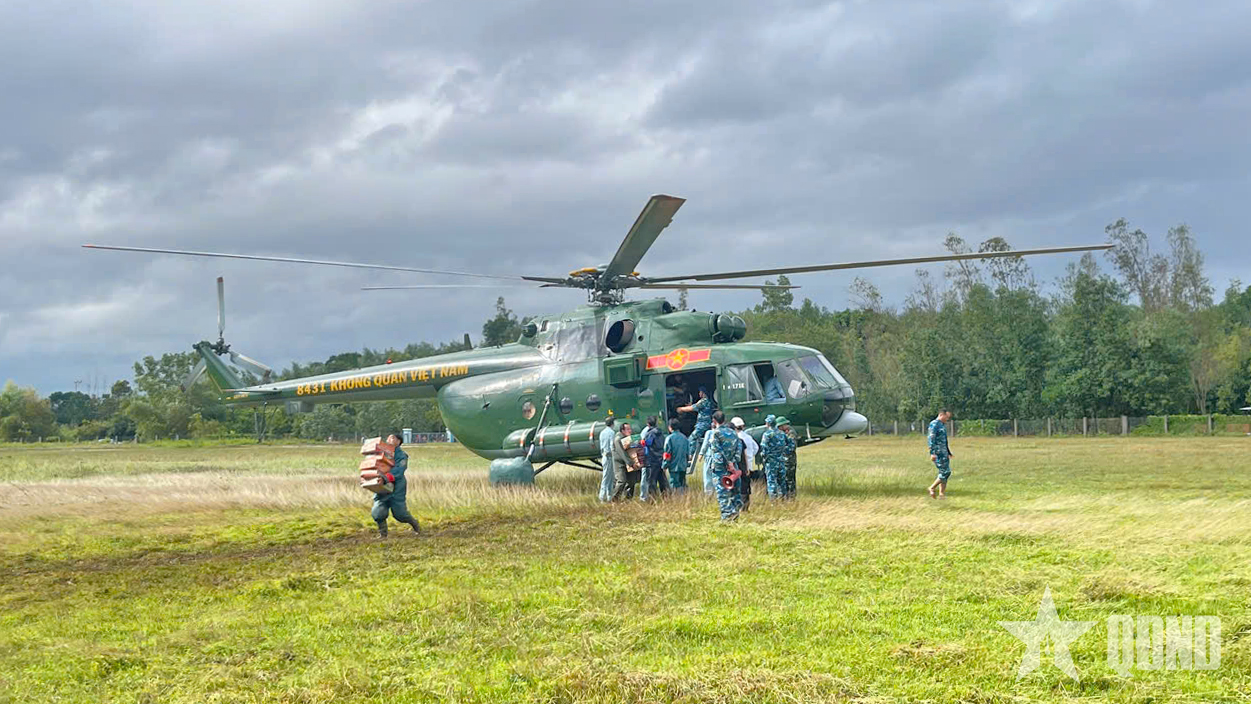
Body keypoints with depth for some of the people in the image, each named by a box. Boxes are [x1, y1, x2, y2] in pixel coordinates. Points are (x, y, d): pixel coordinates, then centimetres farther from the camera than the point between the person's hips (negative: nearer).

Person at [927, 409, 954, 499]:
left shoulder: (943, 425, 19)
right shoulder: (934, 424, -10)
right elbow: (931, 439, -18)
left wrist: (949, 453, 28)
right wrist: (932, 453, -24)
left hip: (944, 453, 9)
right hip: (938, 453, -9)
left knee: (946, 472, 7)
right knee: (945, 472, -12)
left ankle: (942, 493, 9)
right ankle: (932, 488, -2)